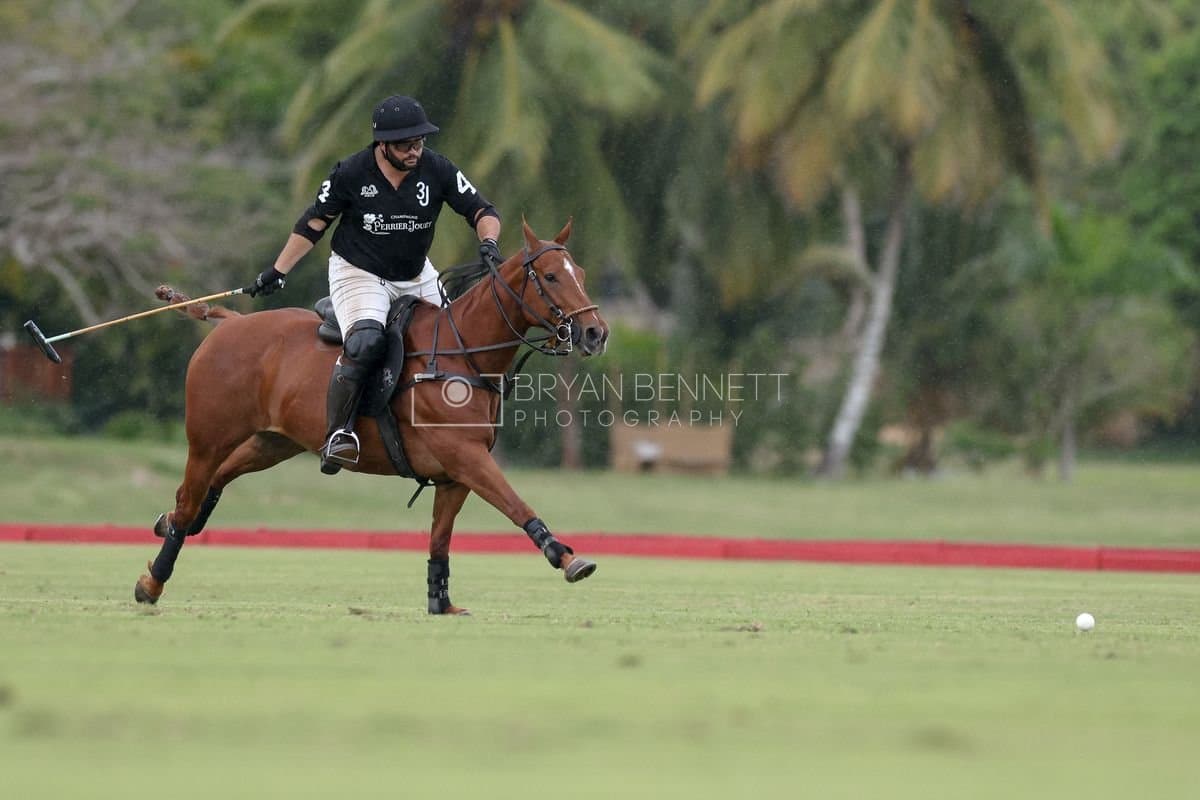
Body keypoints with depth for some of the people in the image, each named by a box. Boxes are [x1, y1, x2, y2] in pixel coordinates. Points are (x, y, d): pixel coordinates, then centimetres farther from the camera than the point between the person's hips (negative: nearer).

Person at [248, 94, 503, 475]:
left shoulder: (438, 170, -11)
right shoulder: (350, 173, -16)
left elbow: (482, 211, -4)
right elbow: (313, 224, -3)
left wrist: (488, 243, -26)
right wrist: (277, 272, -2)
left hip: (416, 277, 5)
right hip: (357, 273, -5)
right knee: (365, 341, -32)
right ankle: (337, 435, -30)